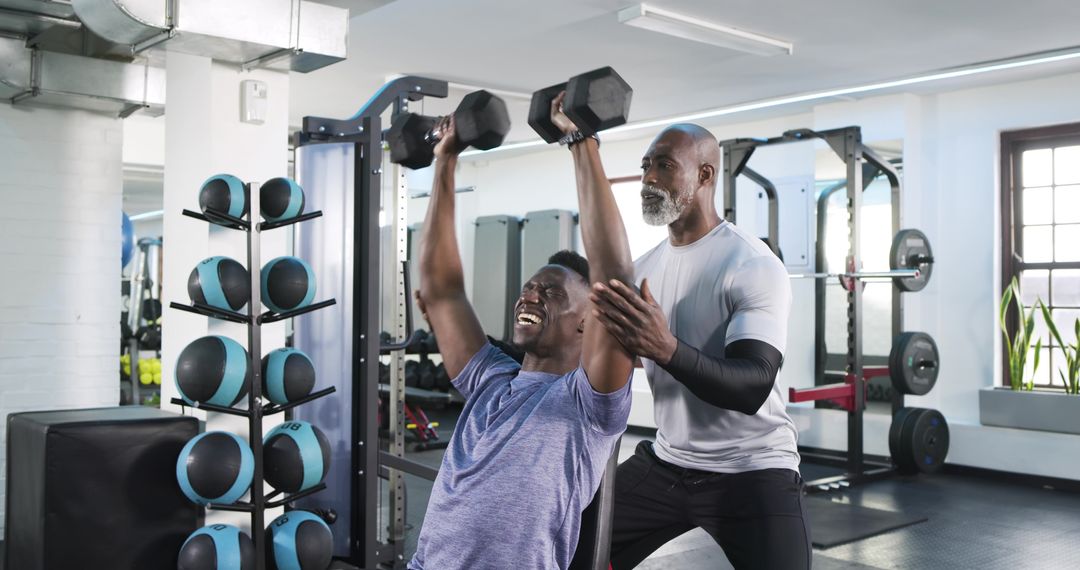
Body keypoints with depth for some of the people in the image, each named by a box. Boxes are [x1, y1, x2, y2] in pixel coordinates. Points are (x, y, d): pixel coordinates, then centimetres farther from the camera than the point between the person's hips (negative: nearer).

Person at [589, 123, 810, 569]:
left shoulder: (753, 266, -18)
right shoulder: (645, 266, 5)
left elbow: (752, 387, -29)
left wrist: (668, 350, -47)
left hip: (750, 471, -6)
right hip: (665, 463, 7)